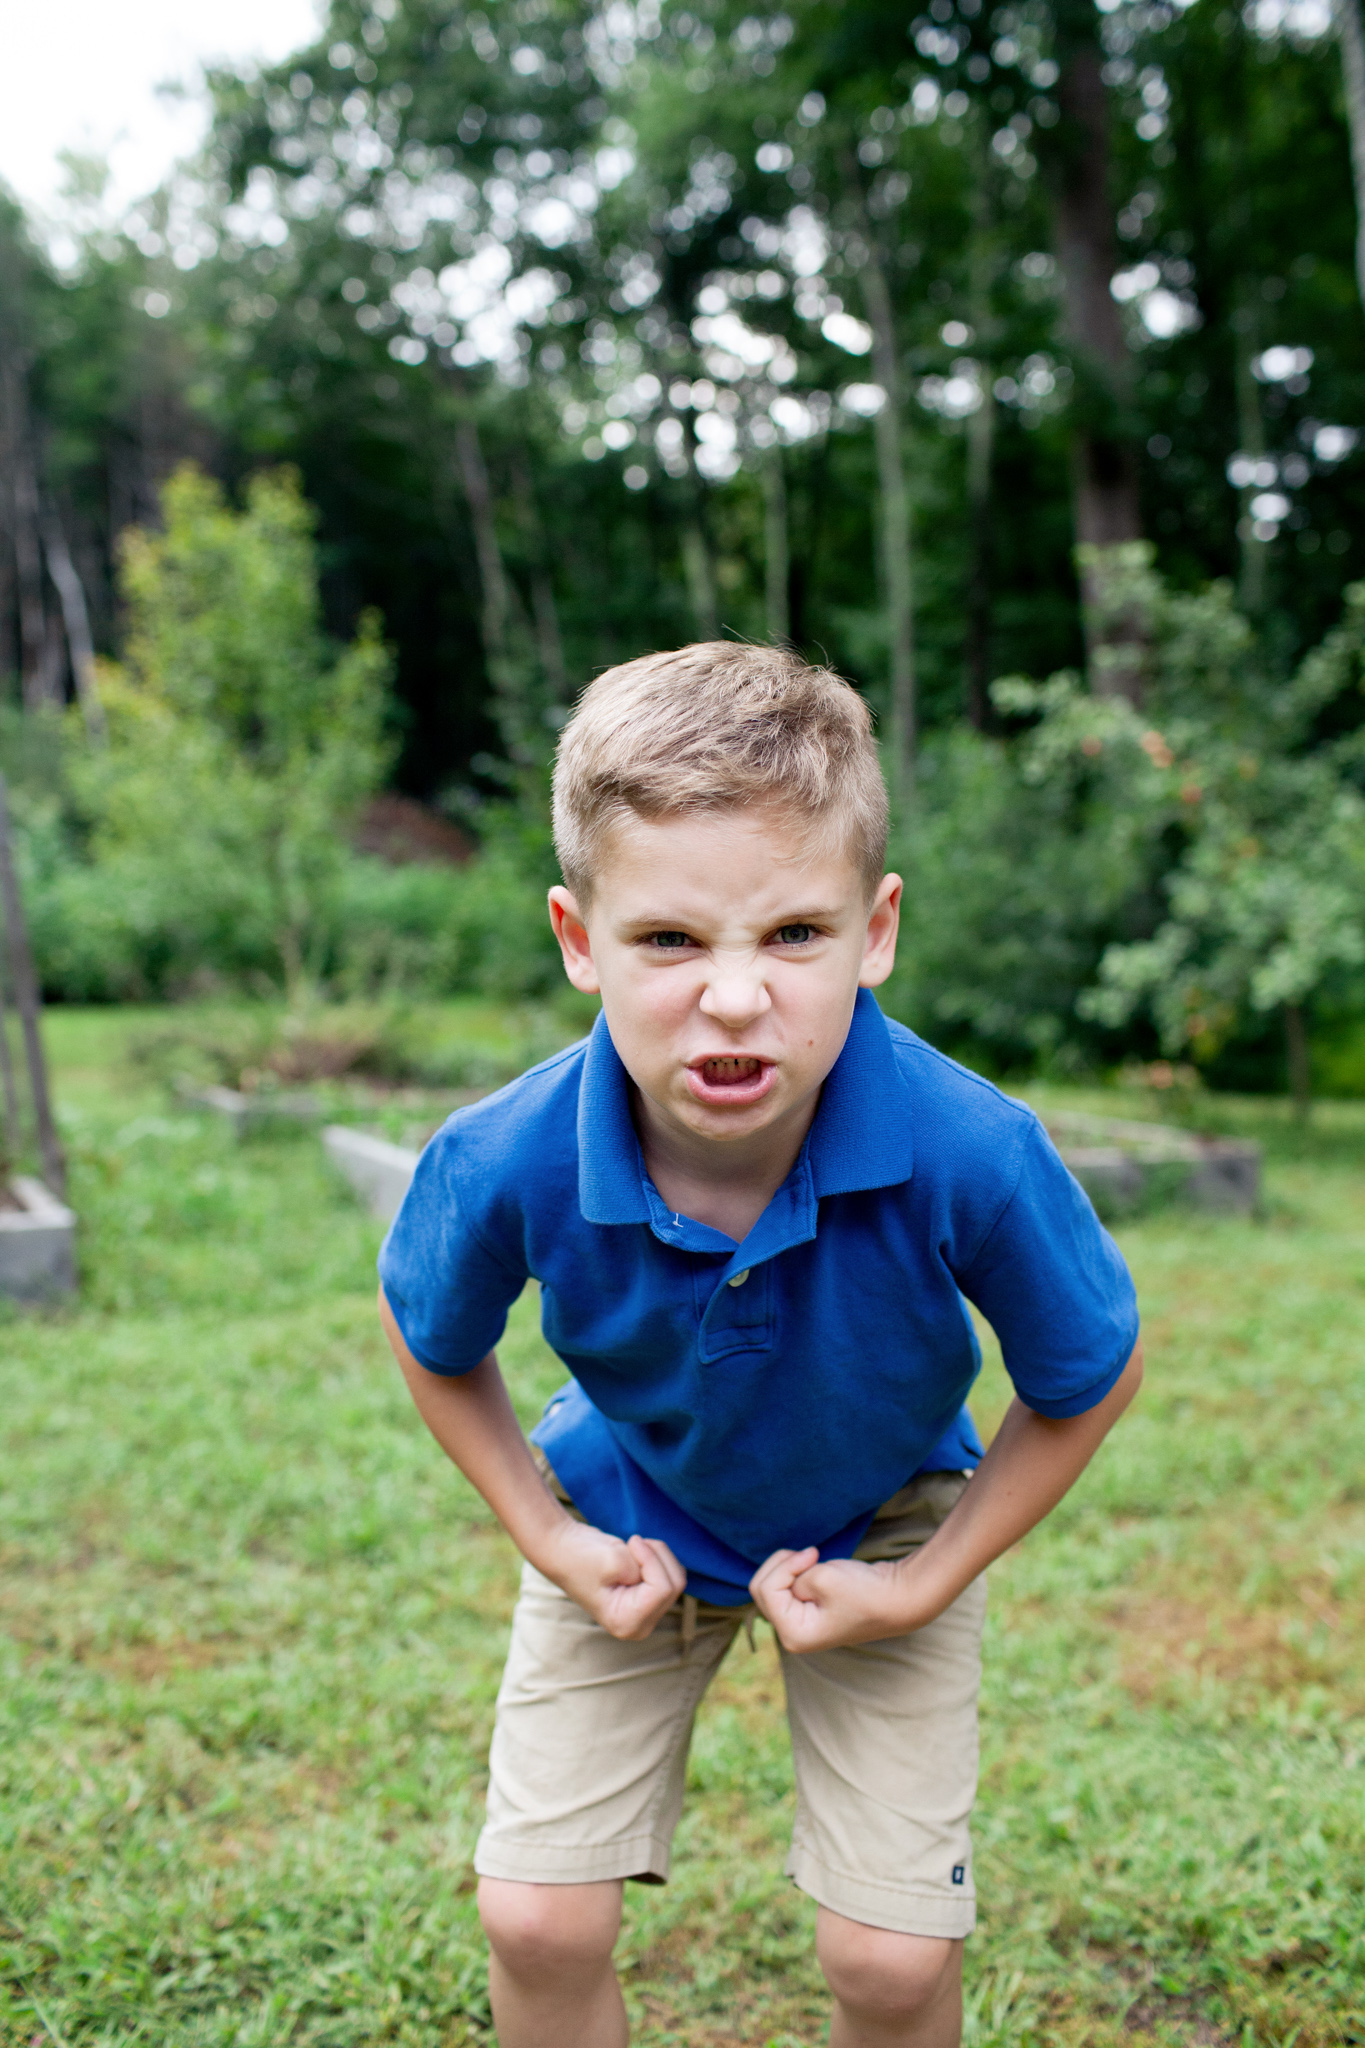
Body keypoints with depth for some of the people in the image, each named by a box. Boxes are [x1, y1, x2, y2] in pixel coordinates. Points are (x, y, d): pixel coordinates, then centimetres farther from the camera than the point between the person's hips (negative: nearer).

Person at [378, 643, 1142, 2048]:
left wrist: (927, 1584, -14)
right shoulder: (502, 1168, -32)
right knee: (536, 1923, 3)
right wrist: (546, 1539, -8)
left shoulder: (974, 1158, -36)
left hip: (881, 1521, 0)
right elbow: (432, 1340, -6)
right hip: (631, 1512, 1)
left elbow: (1089, 1382, -14)